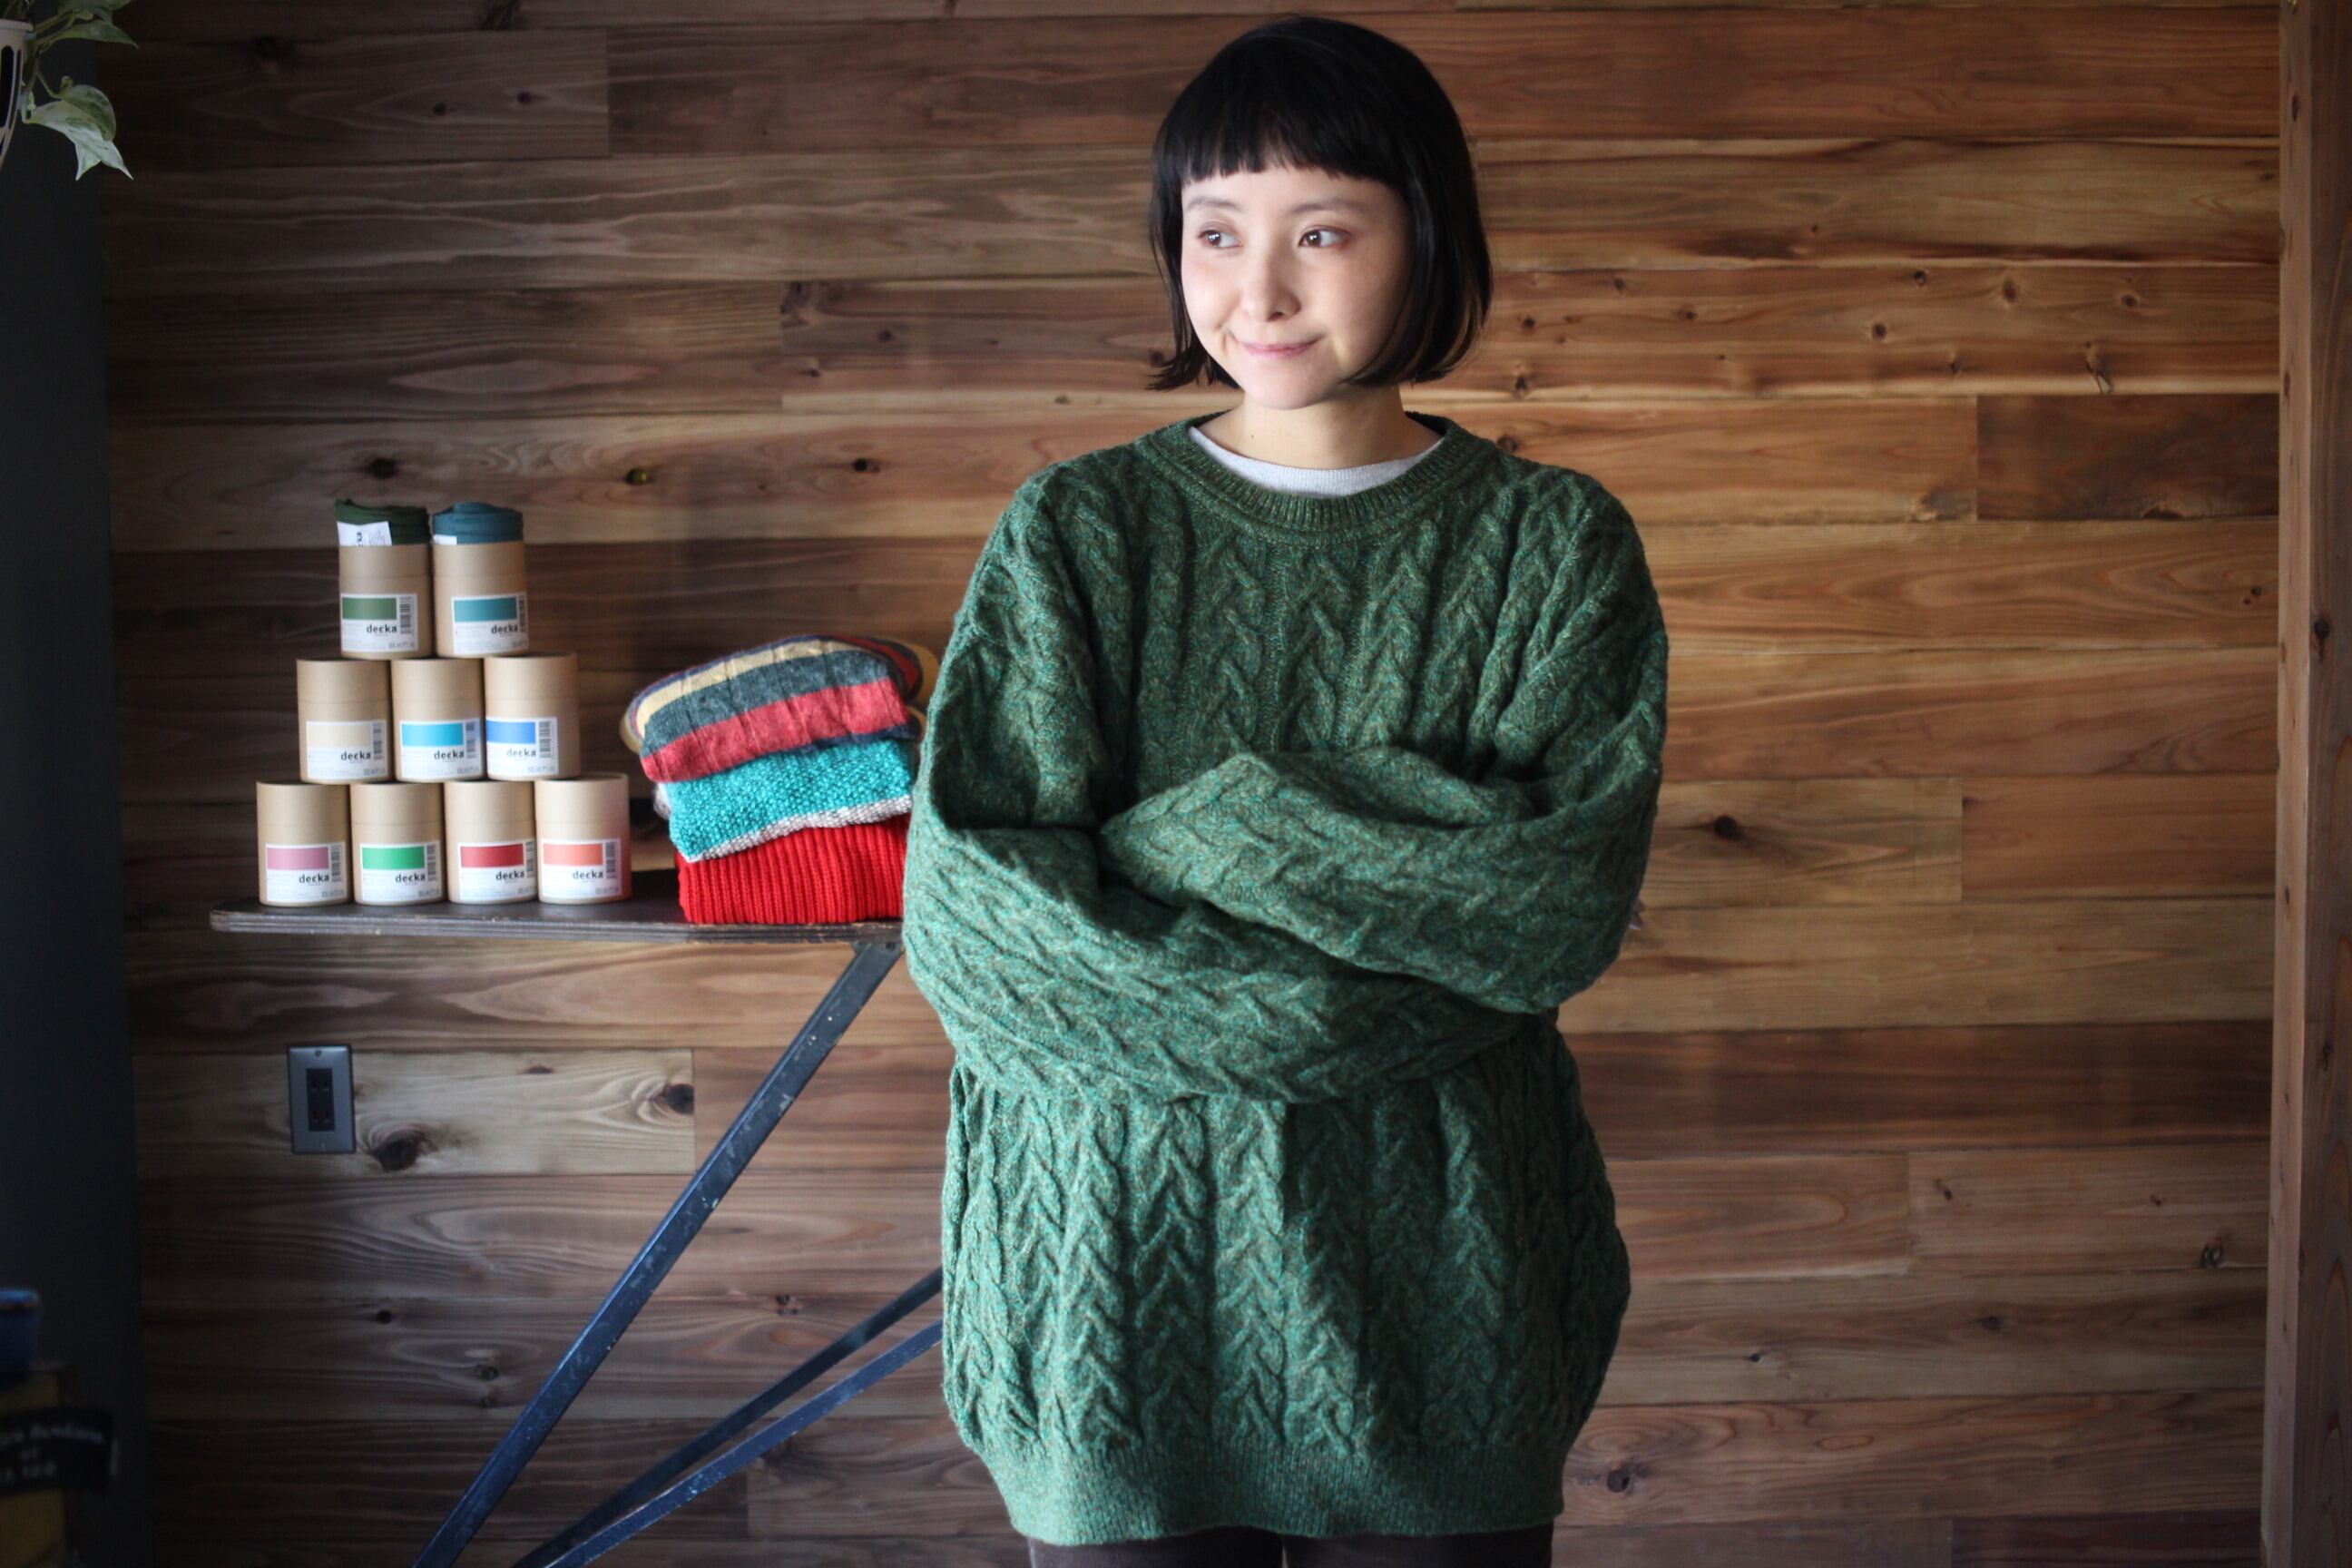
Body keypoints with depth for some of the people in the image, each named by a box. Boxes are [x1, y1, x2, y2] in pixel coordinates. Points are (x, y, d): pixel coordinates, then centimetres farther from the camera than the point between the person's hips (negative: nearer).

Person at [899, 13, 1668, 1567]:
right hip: (1117, 1267, 0)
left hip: (1433, 1281, 1)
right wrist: (1346, 1007, -17)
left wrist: (1222, 820, -16)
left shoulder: (1554, 543, 0)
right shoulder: (1075, 531, -1)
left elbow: (1566, 903, -13)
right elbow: (971, 916, -12)